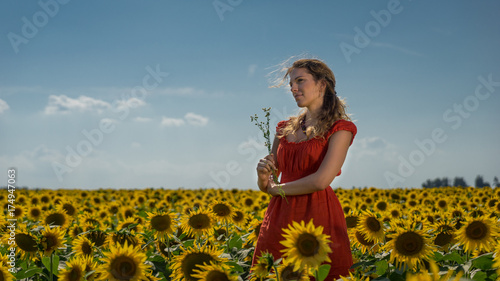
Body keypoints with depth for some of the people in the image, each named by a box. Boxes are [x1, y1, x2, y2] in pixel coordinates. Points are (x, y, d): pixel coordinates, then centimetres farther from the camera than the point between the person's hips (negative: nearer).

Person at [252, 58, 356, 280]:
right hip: (280, 218, 5)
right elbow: (265, 186, 16)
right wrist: (262, 176, -7)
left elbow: (321, 180, -15)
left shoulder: (340, 128, -3)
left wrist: (275, 188, -3)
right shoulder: (285, 129, 15)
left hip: (318, 215, -5)